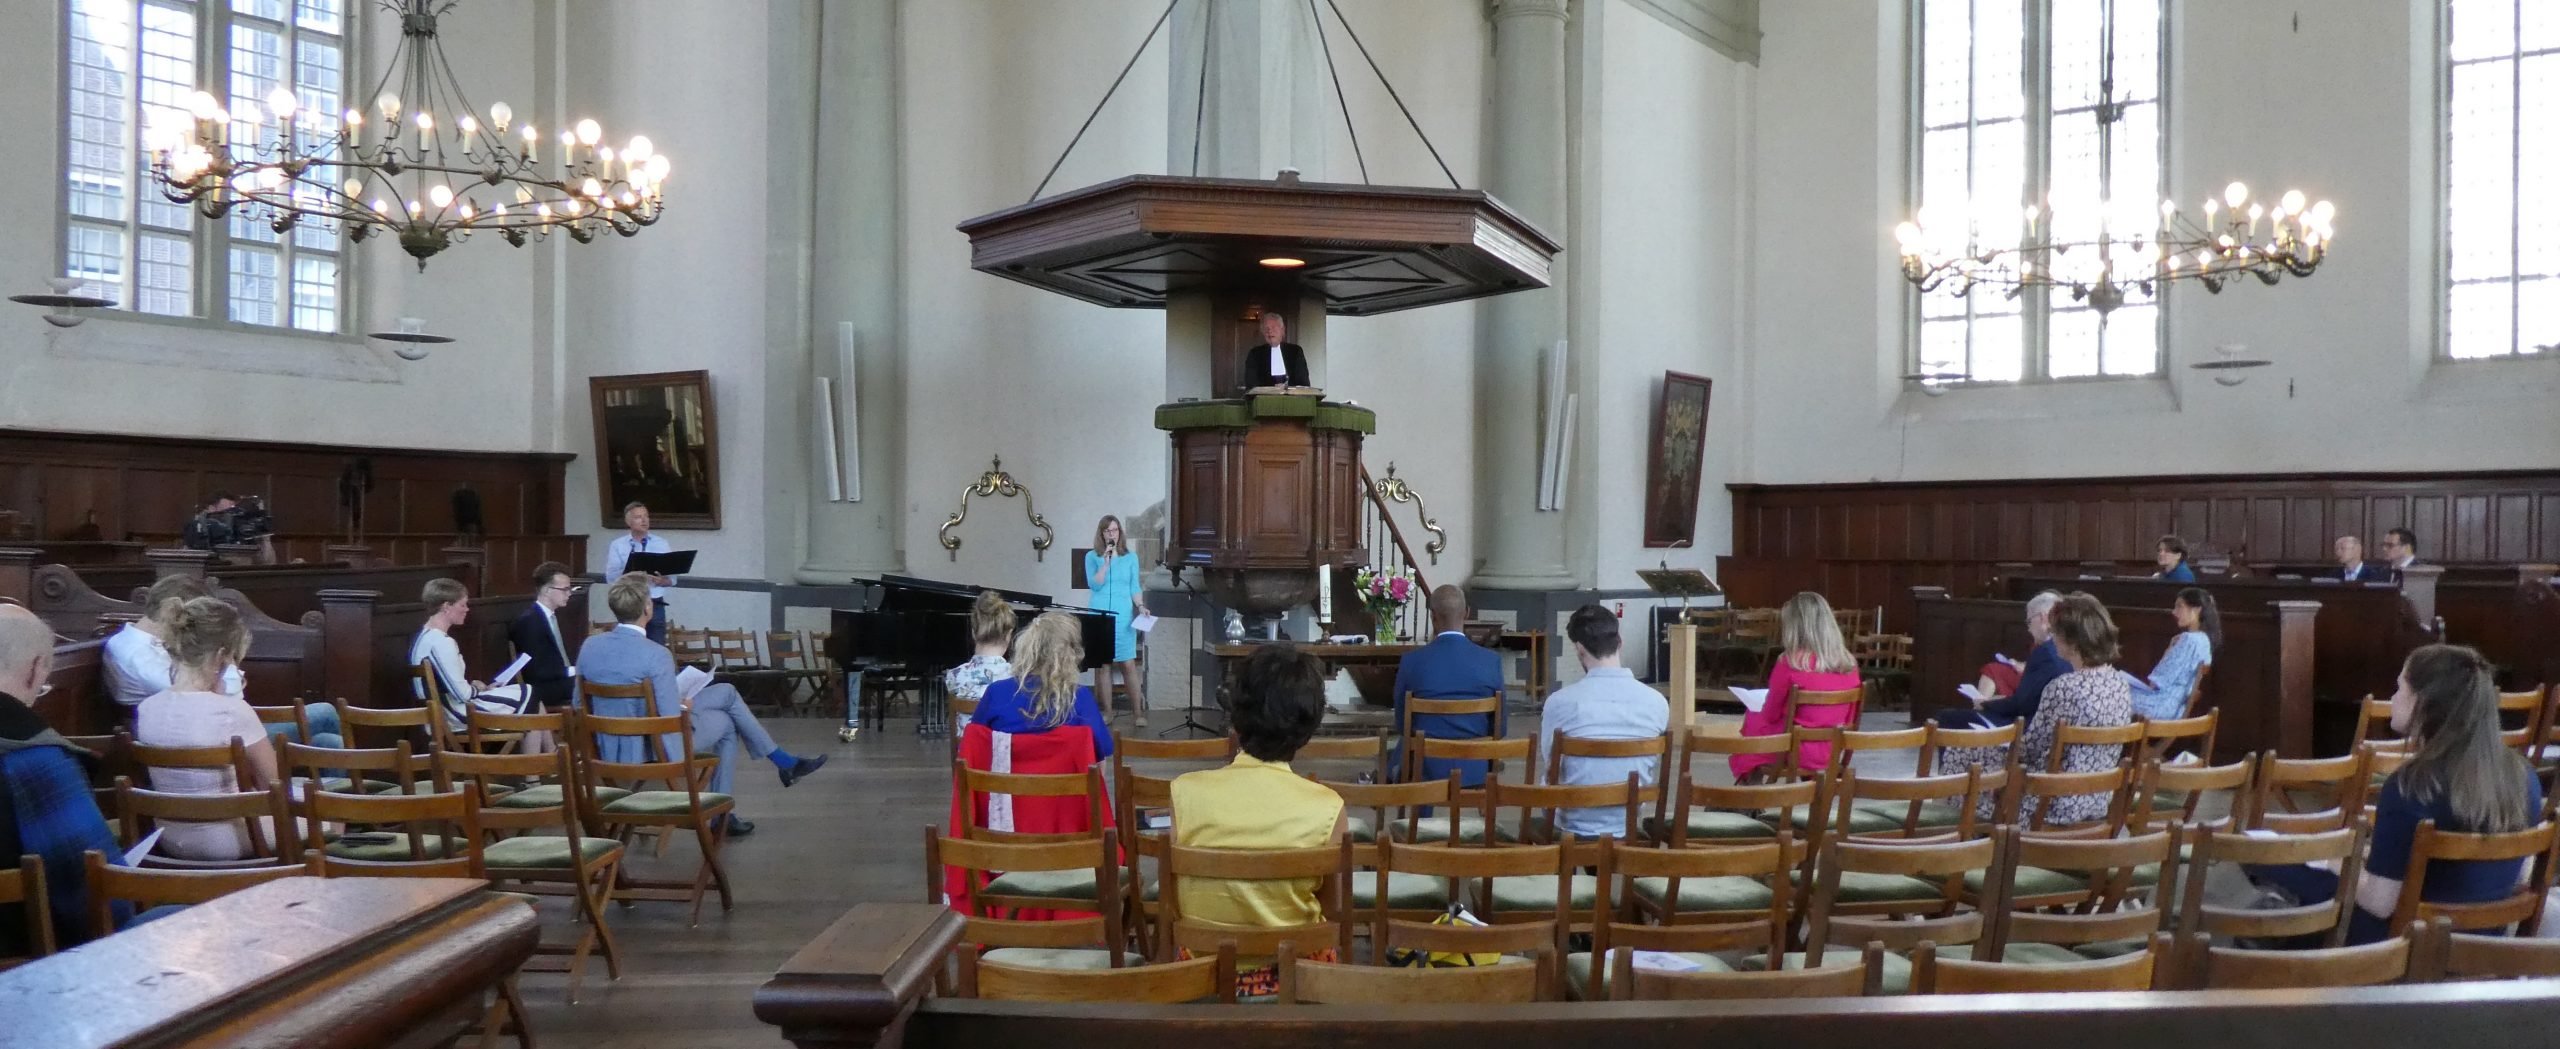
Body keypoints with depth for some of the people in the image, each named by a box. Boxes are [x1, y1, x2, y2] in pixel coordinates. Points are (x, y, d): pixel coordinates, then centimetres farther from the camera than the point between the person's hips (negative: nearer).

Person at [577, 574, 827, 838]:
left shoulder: (589, 647, -6)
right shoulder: (656, 655, -27)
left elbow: (581, 705, 6)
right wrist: (685, 708, -1)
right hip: (652, 751, -7)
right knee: (725, 722, 23)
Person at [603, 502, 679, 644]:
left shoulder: (662, 544, 7)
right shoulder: (617, 545, 4)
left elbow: (672, 578, 3)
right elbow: (611, 576, -6)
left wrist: (661, 581, -19)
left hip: (655, 605, 1)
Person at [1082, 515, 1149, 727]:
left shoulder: (1131, 557, 8)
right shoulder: (1092, 557, 5)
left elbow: (1135, 587, 8)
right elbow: (1094, 584, -6)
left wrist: (1141, 606, -7)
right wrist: (1106, 562, -13)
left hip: (1123, 616, 0)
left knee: (1128, 664, -5)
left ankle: (1137, 712, -1)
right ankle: (1105, 711, 9)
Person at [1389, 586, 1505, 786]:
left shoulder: (1411, 661, -12)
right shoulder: (1491, 660, -8)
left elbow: (1402, 725, 0)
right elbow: (1499, 728, -1)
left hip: (1425, 769, -2)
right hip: (1474, 769, 2)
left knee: (1390, 763, 31)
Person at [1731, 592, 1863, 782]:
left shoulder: (1790, 663, -19)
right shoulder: (1848, 663, -4)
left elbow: (1771, 715, -6)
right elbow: (1850, 717, 7)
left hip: (1795, 751, -5)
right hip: (1831, 752, 5)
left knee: (1753, 721, 24)